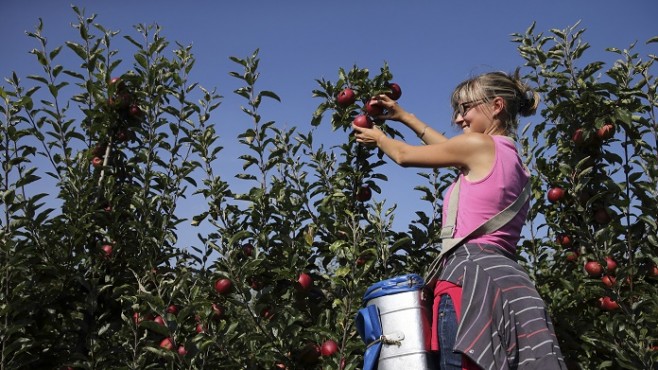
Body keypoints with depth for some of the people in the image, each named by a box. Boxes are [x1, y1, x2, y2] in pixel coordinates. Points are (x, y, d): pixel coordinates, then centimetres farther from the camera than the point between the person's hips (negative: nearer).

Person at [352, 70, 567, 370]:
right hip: (505, 282, 9)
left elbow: (404, 155, 10)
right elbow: (449, 149, 38)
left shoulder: (479, 144, -1)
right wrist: (403, 116, 44)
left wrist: (377, 137, 31)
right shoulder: (512, 160, 24)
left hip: (471, 273, -9)